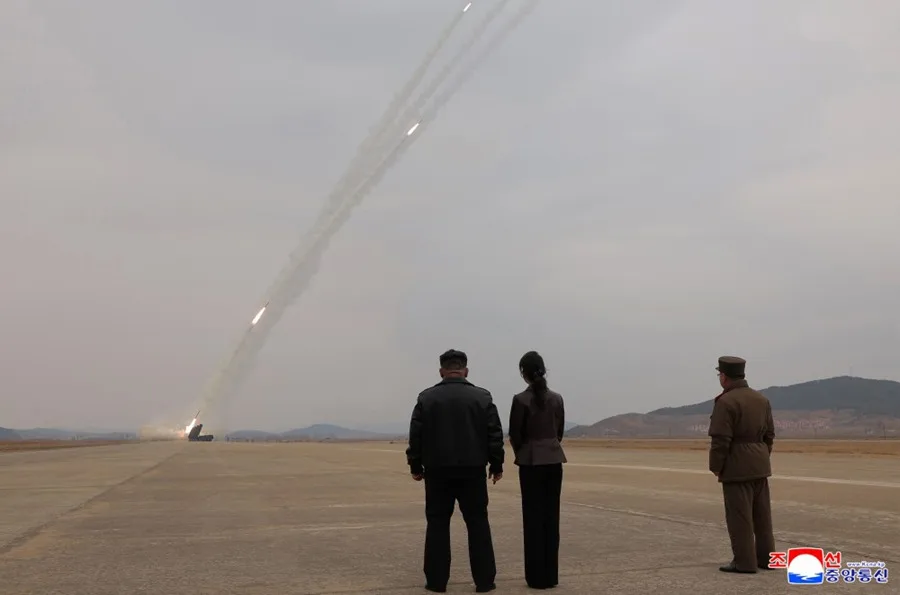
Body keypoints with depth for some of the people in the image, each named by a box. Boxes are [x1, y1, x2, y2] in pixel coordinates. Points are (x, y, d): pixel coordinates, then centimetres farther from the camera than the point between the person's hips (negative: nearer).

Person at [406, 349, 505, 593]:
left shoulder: (426, 397, 0)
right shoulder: (482, 397, 0)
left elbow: (416, 436, 0)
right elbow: (495, 435, -1)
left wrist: (416, 466, 8)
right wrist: (496, 466, 7)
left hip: (437, 471, 0)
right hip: (472, 471, 0)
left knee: (437, 524, 7)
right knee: (478, 524, 7)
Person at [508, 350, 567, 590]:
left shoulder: (521, 399, -12)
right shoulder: (557, 398, 3)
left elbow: (515, 434, -5)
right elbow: (560, 430, 11)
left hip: (531, 462, -4)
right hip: (554, 460, 4)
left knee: (533, 517, 2)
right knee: (552, 516, 9)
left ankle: (537, 576, 5)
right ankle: (551, 575, 14)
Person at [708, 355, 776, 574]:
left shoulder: (725, 402, -15)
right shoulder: (761, 399, 9)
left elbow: (720, 439, -18)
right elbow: (769, 434, 12)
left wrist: (716, 466, -7)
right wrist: (761, 459, 19)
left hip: (737, 467, -8)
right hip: (759, 465, 8)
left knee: (739, 515, -2)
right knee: (761, 514, 13)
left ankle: (745, 562, 2)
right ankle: (766, 557, 19)